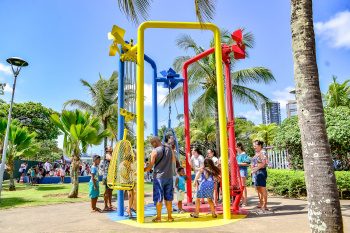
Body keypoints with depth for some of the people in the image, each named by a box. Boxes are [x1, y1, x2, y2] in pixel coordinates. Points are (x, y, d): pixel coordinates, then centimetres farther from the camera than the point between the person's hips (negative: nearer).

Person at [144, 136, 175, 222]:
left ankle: (158, 217, 11)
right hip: (169, 177, 4)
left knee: (159, 198, 4)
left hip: (158, 177, -4)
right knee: (168, 198, 10)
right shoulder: (169, 149, 4)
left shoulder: (155, 151, -10)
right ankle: (169, 217, 16)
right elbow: (173, 160, 19)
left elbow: (150, 166, -8)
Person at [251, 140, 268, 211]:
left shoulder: (263, 152, -10)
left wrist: (255, 169, -21)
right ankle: (261, 204, 22)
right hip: (256, 172, 9)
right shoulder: (256, 153, 17)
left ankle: (265, 205, -3)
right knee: (258, 188, 13)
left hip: (261, 171, -9)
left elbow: (263, 163, -18)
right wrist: (252, 171, 14)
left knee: (263, 188, -7)